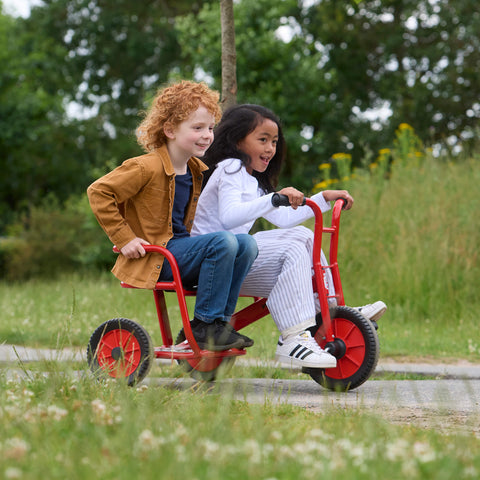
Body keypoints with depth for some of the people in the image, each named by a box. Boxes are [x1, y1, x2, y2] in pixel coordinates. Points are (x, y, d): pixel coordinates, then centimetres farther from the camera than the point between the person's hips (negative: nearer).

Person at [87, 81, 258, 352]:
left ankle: (219, 322, -7)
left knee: (247, 244, -11)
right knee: (223, 242, -27)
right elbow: (99, 192, -14)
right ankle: (204, 325, -18)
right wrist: (124, 238, -15)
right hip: (154, 258, -8)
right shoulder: (148, 168, -14)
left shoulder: (197, 171, 12)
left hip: (182, 251, 8)